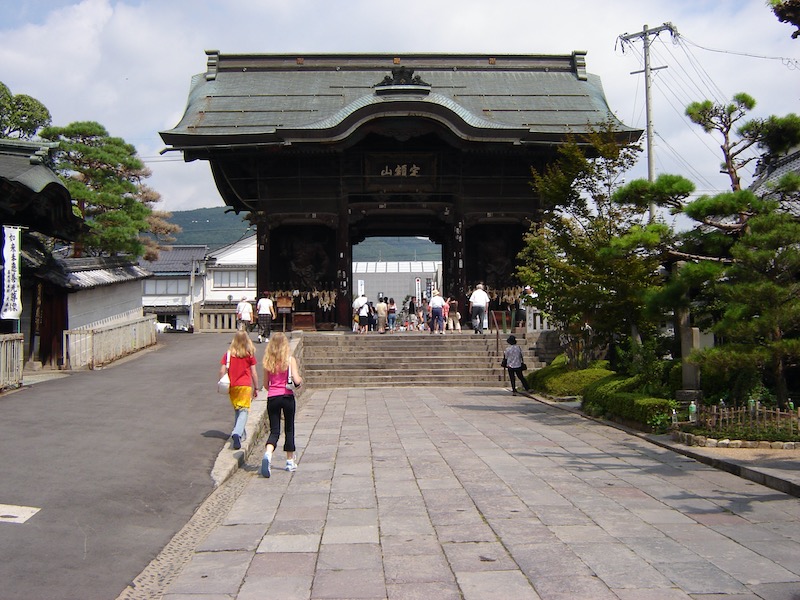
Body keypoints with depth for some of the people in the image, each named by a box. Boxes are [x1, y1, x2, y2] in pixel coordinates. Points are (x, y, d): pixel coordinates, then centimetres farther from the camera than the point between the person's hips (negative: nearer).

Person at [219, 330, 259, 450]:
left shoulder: (228, 354, 0)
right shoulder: (249, 354, -3)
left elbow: (222, 371, -4)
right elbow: (254, 373, 0)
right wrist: (256, 388, 9)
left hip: (232, 386, 3)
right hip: (245, 386, -3)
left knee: (237, 410, 20)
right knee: (244, 411, -4)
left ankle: (241, 434, 29)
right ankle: (237, 433, -25)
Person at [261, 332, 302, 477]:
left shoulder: (267, 361, 2)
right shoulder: (290, 360, -6)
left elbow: (266, 385, 8)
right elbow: (296, 380, -15)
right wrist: (301, 379, 7)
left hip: (272, 398, 2)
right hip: (287, 397, -2)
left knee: (274, 431, 4)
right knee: (289, 429, 14)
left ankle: (268, 454, -25)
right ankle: (290, 461, 20)